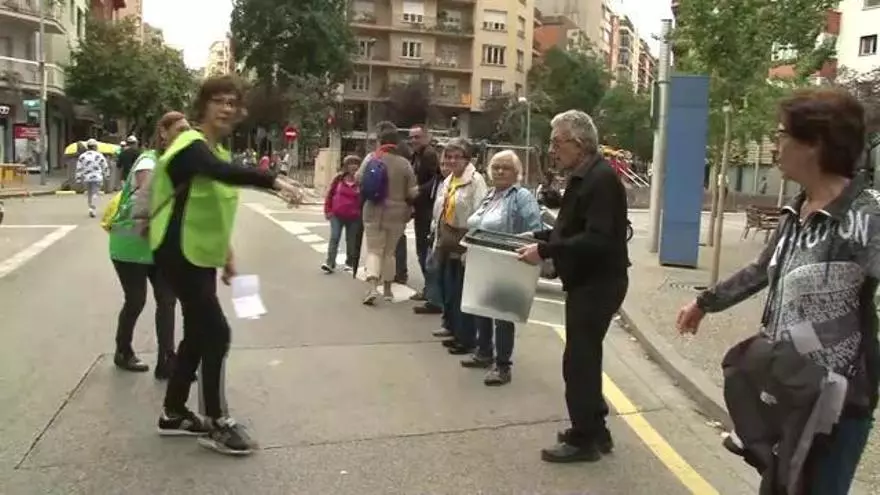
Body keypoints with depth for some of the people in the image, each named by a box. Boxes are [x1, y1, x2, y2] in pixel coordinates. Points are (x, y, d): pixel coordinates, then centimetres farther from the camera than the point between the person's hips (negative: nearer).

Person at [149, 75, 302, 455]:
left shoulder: (216, 150, 12)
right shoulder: (191, 146, -17)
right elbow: (224, 172, -41)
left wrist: (227, 253, 17)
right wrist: (274, 180, -55)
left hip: (201, 255, 10)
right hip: (178, 254, -9)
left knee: (198, 335, 14)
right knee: (216, 333, -9)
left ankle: (173, 414, 28)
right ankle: (216, 424, 3)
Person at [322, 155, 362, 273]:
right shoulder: (339, 179, 2)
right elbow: (330, 194, 7)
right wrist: (328, 210, 3)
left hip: (353, 217, -1)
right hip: (337, 215, 1)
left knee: (351, 241, 10)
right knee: (334, 238, -6)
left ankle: (350, 263, 24)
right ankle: (330, 263, -5)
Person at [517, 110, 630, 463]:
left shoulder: (602, 179, -20)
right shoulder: (583, 176, 11)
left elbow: (597, 240, -28)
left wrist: (546, 251, -26)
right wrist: (541, 237, 7)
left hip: (598, 283, -10)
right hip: (586, 281, 10)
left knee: (578, 360, -2)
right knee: (585, 357, 17)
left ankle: (584, 440, 11)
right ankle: (594, 430, 30)